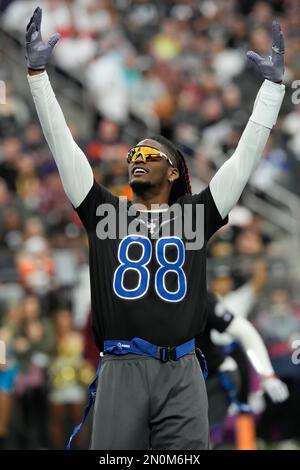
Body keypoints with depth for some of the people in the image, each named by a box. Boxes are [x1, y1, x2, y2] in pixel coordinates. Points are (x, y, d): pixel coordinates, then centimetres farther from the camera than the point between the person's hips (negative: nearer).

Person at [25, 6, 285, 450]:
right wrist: (37, 72, 8)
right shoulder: (104, 211, 15)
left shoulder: (195, 214, 13)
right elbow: (63, 144, 12)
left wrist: (273, 85, 11)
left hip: (182, 372, 0)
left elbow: (245, 154, 13)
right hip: (122, 370, 0)